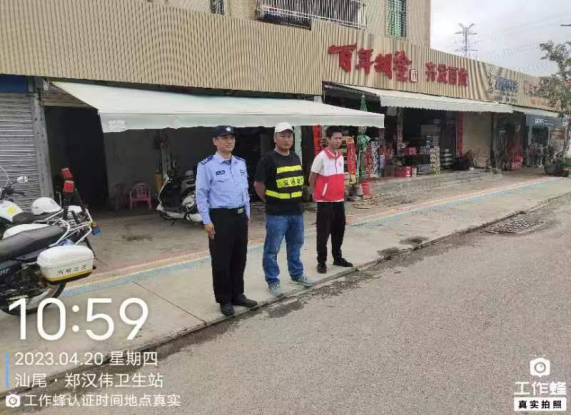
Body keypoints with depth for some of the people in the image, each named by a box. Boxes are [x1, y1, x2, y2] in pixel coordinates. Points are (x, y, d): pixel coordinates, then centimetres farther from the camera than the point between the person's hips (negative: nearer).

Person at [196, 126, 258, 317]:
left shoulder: (241, 163, 10)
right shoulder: (206, 165, -10)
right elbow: (201, 195, -10)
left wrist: (247, 213, 15)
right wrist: (207, 221, -13)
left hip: (240, 216, 6)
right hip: (220, 217, -6)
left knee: (239, 259, 14)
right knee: (221, 262, 3)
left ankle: (237, 295, 29)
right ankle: (224, 300, 18)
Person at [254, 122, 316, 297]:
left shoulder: (296, 158, 10)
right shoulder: (268, 159, -12)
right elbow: (258, 185, -11)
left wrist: (296, 200, 14)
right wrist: (271, 201, -2)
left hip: (297, 211, 7)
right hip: (277, 214, -7)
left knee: (296, 245, 19)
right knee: (272, 249, 3)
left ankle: (297, 275, 36)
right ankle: (273, 281, 16)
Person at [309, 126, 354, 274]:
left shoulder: (340, 156, 7)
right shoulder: (321, 157, -13)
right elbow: (312, 178, -6)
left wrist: (341, 192, 14)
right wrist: (317, 194, 3)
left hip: (339, 200, 7)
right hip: (325, 201, -6)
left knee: (339, 230, 14)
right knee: (323, 232, 0)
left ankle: (338, 258, 29)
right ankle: (321, 262, 11)